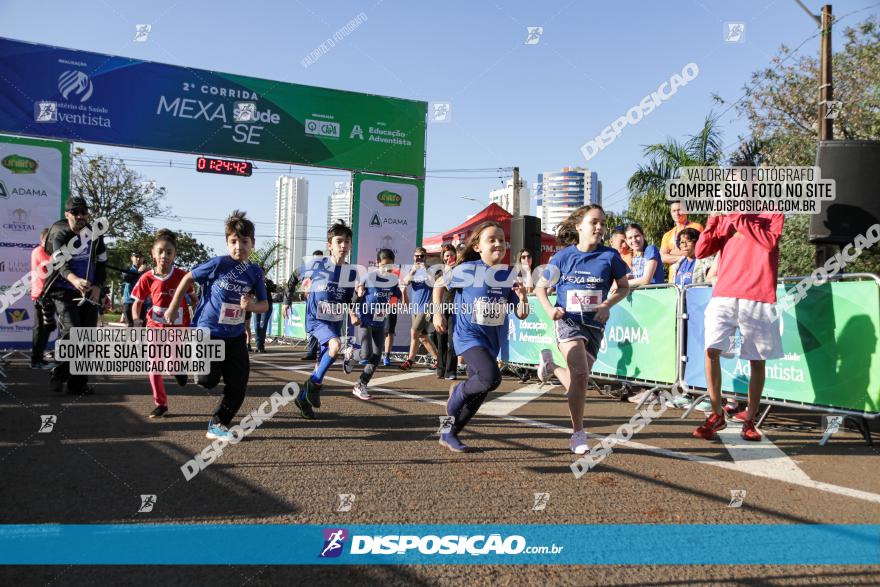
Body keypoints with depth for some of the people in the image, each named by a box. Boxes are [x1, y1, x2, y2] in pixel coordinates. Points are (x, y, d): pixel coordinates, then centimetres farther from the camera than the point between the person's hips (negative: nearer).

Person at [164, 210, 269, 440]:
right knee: (207, 381, -8)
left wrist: (252, 306, -20)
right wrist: (173, 308, 4)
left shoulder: (255, 273, -2)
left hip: (235, 335, 4)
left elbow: (264, 304, 4)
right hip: (208, 331, -4)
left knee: (238, 386, 1)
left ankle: (217, 425, 20)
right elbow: (188, 278, -1)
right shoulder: (219, 264, -13)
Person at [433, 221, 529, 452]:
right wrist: (437, 314, 1)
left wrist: (522, 297, -19)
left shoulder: (509, 276, 0)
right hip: (468, 335, -5)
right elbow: (439, 284, 6)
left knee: (479, 392, 9)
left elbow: (522, 315, 0)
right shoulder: (467, 270, -11)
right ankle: (459, 391, 3)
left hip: (493, 340, 5)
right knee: (491, 377, -28)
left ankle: (449, 434, 27)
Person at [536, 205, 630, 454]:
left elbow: (624, 287, 10)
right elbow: (541, 286, 8)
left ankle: (550, 365, 43)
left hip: (594, 324, 3)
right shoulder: (563, 256, -2)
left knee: (578, 380, 8)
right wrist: (549, 309, -9)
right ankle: (578, 434, -9)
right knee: (580, 374, -22)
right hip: (568, 320, -3)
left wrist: (607, 304, -8)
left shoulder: (610, 256, -3)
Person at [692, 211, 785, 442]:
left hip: (759, 299, -2)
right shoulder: (724, 219, 16)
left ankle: (750, 419, 14)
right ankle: (716, 415, 0)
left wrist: (741, 219, -9)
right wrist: (713, 218, -3)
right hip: (723, 296, 2)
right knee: (711, 350, -12)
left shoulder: (773, 214, 9)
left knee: (757, 360, 3)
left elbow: (770, 242, -11)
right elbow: (701, 251, 7)